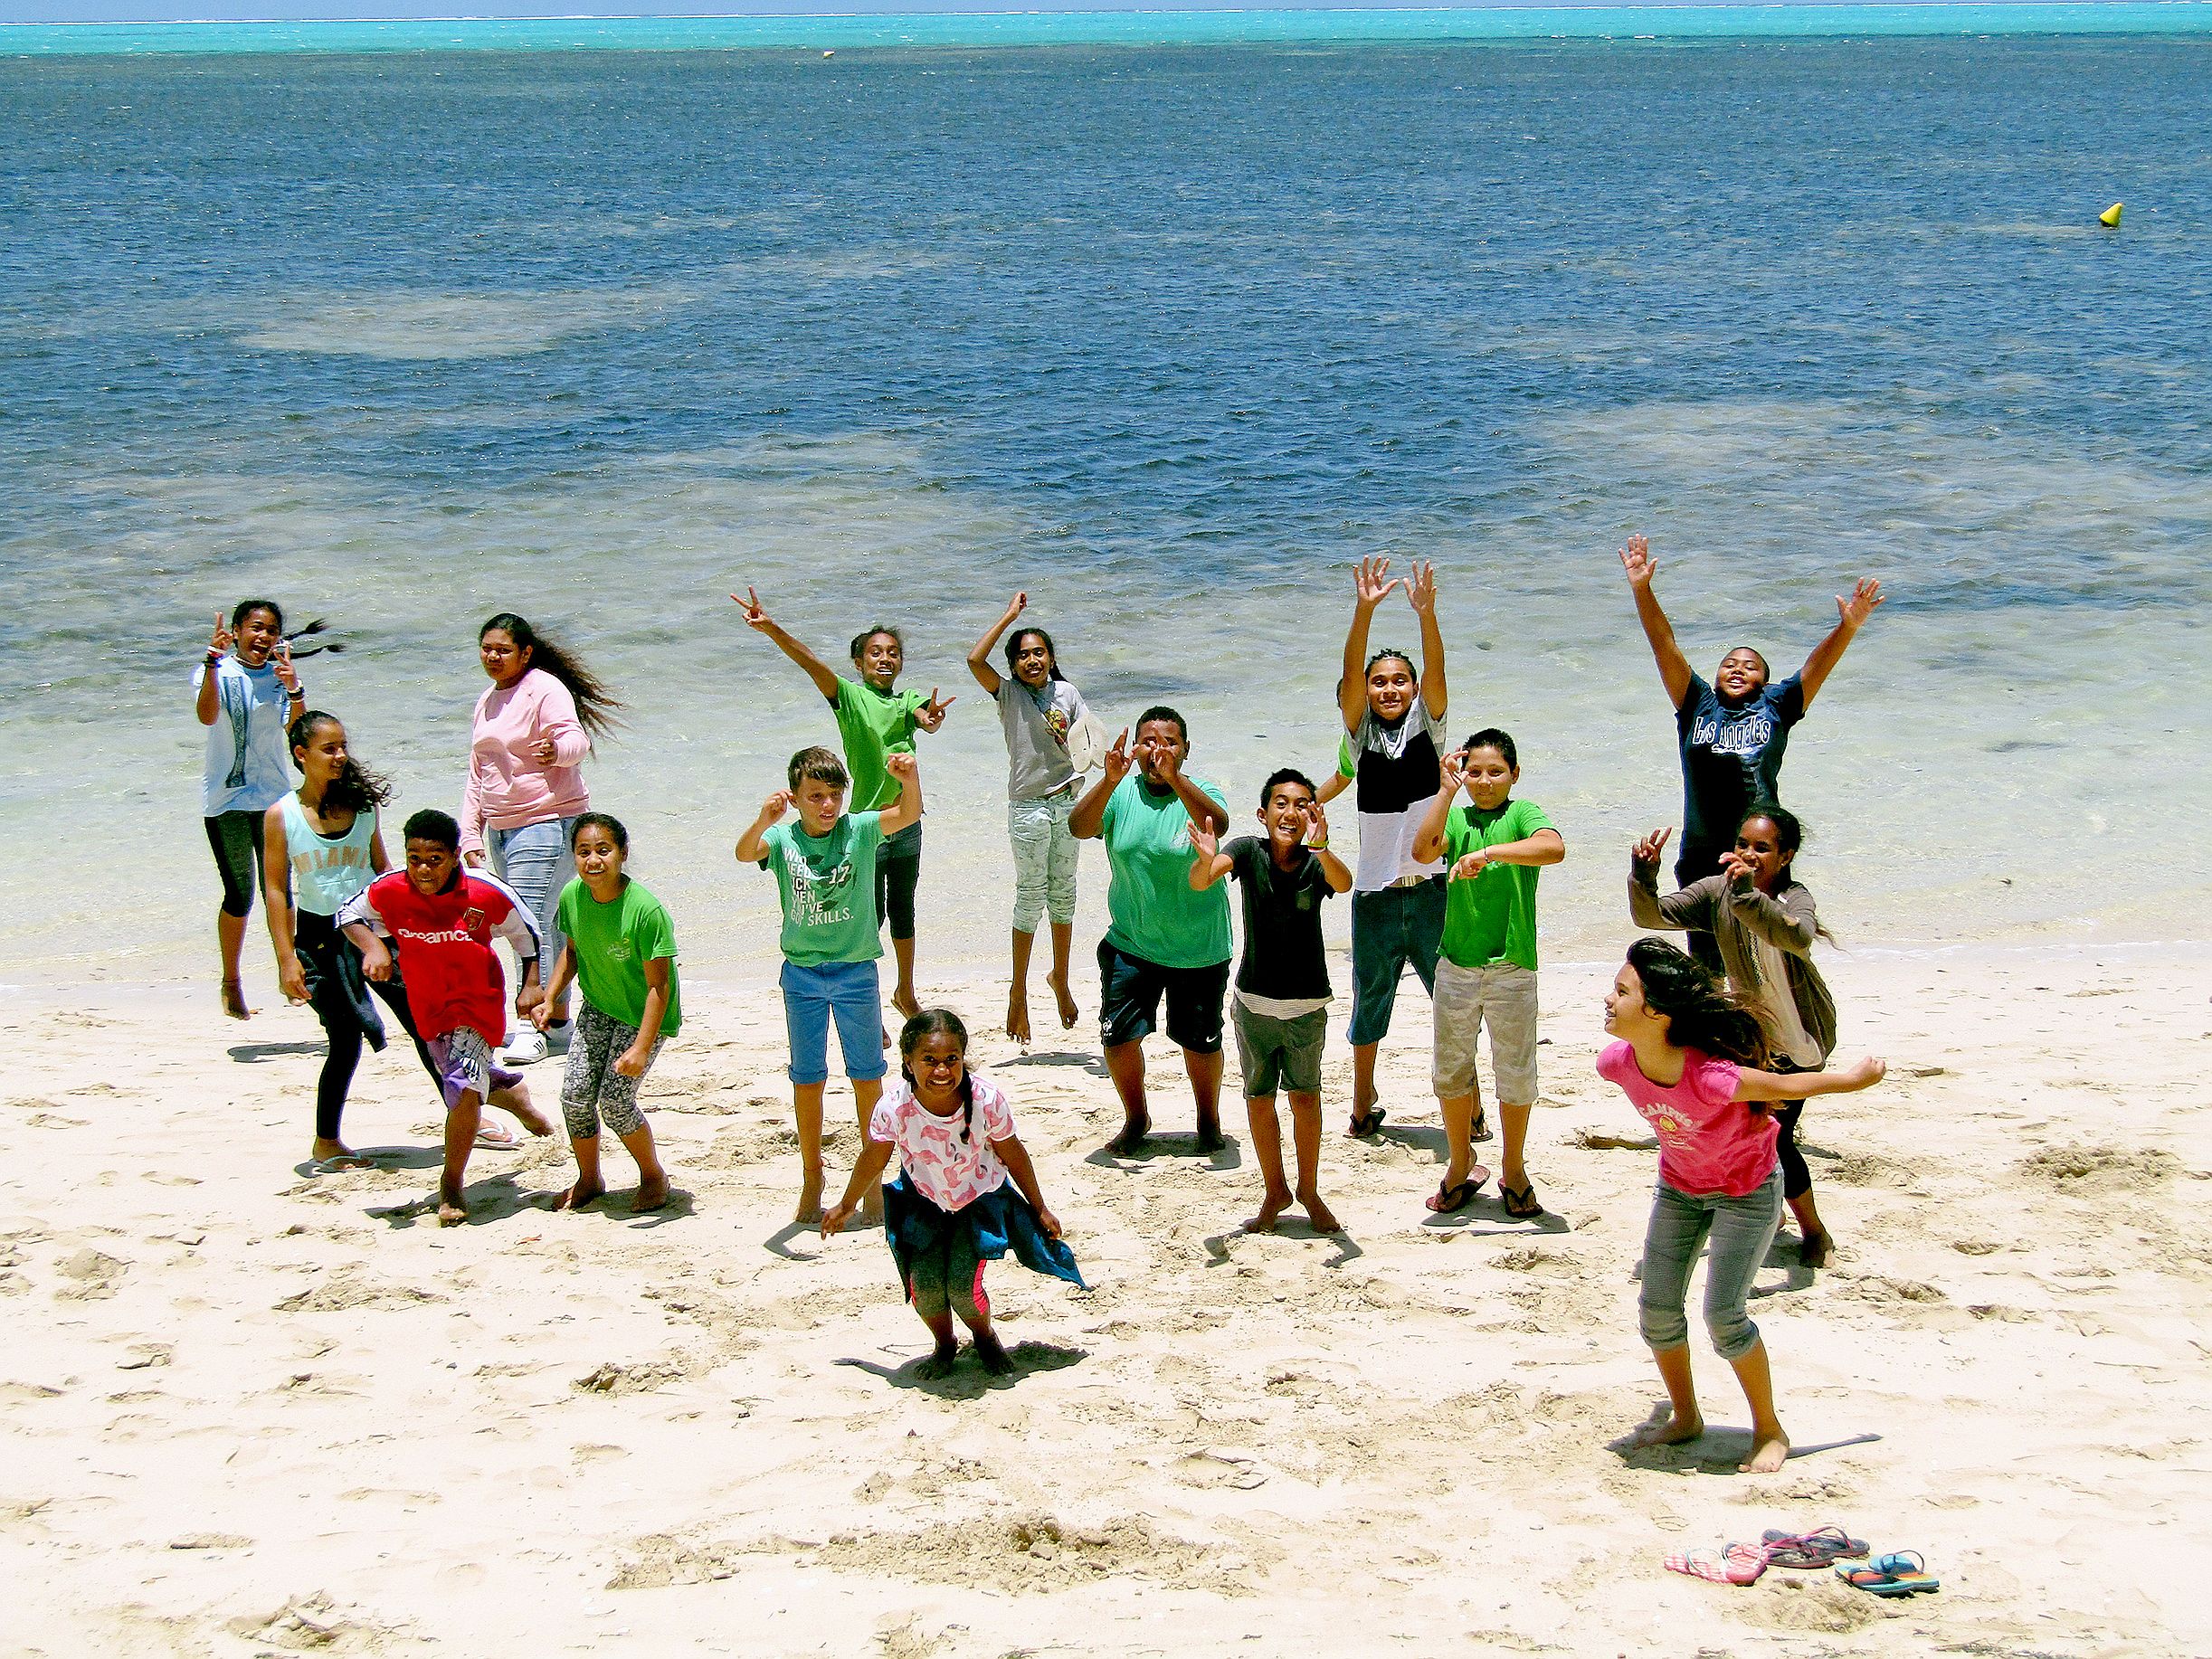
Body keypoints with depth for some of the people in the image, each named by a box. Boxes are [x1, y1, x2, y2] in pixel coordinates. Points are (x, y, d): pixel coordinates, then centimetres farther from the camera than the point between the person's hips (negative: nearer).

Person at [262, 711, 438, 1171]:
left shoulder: (362, 804, 4)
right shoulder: (283, 816, -7)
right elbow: (276, 889, -5)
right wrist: (287, 958, -8)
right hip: (321, 935, -3)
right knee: (346, 1039, 0)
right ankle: (326, 1144, 17)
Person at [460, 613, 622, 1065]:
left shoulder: (545, 689, -9)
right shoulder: (488, 702, 17)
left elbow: (576, 740, -24)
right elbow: (478, 776, 21)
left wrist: (559, 749, -47)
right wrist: (471, 836, 14)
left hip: (548, 821, -8)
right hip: (501, 829, 8)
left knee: (530, 922, -15)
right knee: (546, 924, 13)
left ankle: (534, 1028, -17)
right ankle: (558, 1019, 20)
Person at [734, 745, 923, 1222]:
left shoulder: (860, 830, -8)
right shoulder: (782, 838, -8)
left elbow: (909, 814, -23)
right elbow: (744, 853, -27)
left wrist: (910, 782, -45)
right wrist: (763, 822, -49)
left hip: (857, 972, 0)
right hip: (802, 973, 0)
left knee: (867, 1075, 8)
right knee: (807, 1078, 11)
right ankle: (812, 1181, 23)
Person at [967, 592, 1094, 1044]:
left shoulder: (1067, 693, 5)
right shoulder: (1008, 692, -4)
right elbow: (974, 659, -21)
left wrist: (1071, 736, -17)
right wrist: (1010, 615, -15)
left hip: (1067, 801, 4)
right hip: (1028, 807, -3)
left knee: (1063, 892, 12)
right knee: (1030, 895, -2)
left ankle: (1060, 977, 27)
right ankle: (1019, 990, 6)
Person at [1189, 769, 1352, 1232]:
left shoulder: (1316, 864, -12)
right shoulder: (1249, 851, -10)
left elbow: (1344, 884, -34)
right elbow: (1200, 882, -25)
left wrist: (1321, 848, -55)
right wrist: (1206, 861, -50)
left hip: (1307, 1006, -1)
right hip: (1254, 1002, 1)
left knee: (1305, 1097, 3)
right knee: (1258, 1099, 9)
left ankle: (1309, 1191, 20)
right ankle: (1275, 1192, 25)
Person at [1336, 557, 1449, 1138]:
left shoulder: (1428, 723, 3)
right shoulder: (1360, 730, 3)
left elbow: (1435, 669, -14)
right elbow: (1350, 673, -12)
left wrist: (1426, 613, -31)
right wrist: (1364, 610, -27)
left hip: (1430, 887, -1)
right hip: (1374, 891, 1)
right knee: (1370, 999, 13)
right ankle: (1364, 1097, 29)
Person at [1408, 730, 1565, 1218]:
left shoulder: (1522, 814, -4)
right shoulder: (1455, 817, 6)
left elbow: (1554, 847, -25)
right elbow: (1423, 849, -14)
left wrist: (1488, 853, -32)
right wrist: (1447, 790, -14)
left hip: (1512, 967, -3)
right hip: (1456, 965, 3)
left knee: (1515, 1074, 8)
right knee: (1450, 1070, 12)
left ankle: (1513, 1170, 25)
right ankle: (1461, 1166, 29)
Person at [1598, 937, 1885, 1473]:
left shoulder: (1711, 1078, -41)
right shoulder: (1617, 1063, -23)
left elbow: (1784, 1086, -25)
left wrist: (1857, 1077, -9)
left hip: (1747, 1189, -6)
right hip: (1679, 1187, 6)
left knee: (1723, 1315, -11)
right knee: (1657, 1308, 3)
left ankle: (1770, 1430, 11)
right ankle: (1685, 1418, 27)